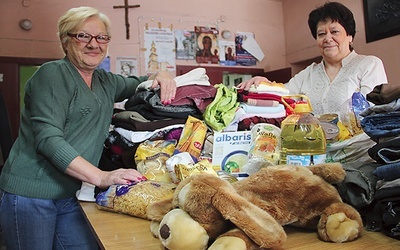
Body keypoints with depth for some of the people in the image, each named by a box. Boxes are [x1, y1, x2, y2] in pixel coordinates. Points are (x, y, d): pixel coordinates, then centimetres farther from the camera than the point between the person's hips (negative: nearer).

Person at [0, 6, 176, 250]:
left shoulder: (105, 81, 11)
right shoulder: (52, 75, -11)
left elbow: (137, 84, 28)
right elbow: (48, 139, -21)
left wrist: (160, 76, 3)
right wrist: (101, 177, -31)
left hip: (71, 197, 7)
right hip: (30, 194, -6)